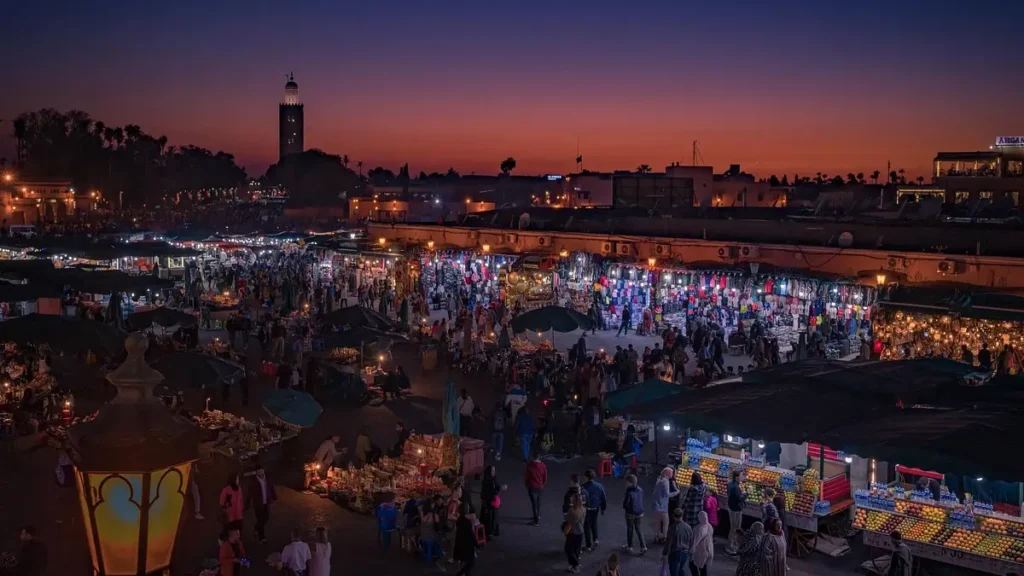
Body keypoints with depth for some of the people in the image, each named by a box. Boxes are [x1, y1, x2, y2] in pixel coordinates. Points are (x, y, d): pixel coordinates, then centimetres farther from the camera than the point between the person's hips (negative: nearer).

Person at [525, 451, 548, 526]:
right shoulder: (543, 465, -10)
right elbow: (545, 477, -2)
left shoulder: (529, 465, -14)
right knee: (538, 501, 23)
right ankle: (537, 516, 39)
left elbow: (526, 476, -6)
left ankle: (536, 520, 0)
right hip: (540, 487, 3)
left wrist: (526, 484, 11)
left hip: (532, 486, -3)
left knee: (534, 503, -1)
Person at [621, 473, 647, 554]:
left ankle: (629, 547, 27)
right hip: (640, 513, 5)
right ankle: (643, 547, 11)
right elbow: (642, 501, 6)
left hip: (631, 513, -5)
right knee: (638, 529, 18)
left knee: (630, 529, 14)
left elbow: (625, 504, -19)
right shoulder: (640, 490, -6)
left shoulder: (629, 492, -25)